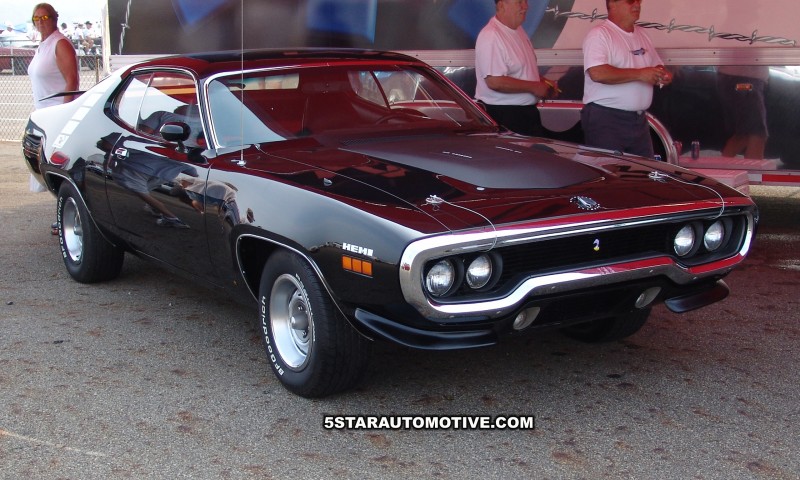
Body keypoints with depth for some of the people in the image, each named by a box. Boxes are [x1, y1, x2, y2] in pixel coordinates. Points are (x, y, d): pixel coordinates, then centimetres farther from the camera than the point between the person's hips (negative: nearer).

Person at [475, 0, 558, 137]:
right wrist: (534, 87, -19)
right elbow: (495, 82, -27)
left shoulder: (518, 29, 11)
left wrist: (543, 82, 6)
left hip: (528, 111, 9)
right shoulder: (491, 36, -19)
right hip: (502, 114, -9)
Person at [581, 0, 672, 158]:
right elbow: (597, 73, -24)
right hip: (605, 121, -8)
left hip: (639, 120, 8)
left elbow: (657, 64, 28)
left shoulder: (641, 34, 16)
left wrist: (663, 75, 3)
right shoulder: (599, 34, -10)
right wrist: (639, 74, -20)